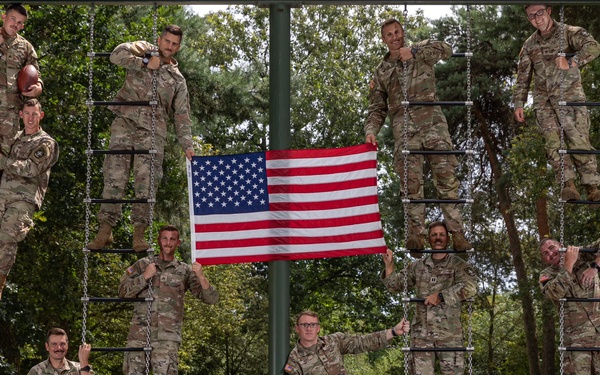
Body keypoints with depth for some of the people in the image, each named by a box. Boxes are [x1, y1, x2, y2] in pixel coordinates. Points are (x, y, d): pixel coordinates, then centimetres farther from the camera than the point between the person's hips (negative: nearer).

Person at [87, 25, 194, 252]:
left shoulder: (177, 79, 19)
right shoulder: (144, 50, 13)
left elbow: (182, 115, 16)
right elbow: (117, 55, -6)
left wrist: (187, 144, 5)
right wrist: (145, 63, -7)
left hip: (152, 130, 2)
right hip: (125, 122, -2)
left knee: (146, 181, -8)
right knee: (114, 175, -9)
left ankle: (139, 232, -5)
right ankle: (105, 229, -9)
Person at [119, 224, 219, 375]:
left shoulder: (185, 271, 11)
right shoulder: (143, 264, 14)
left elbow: (211, 298, 4)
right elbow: (123, 292, 6)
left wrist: (201, 276, -13)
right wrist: (144, 277, -6)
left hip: (167, 335, -2)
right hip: (139, 333, 2)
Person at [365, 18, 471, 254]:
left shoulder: (421, 52, 14)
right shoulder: (382, 72, 21)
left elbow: (446, 50, -6)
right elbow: (377, 108, 19)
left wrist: (415, 51, -16)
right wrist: (371, 131, 0)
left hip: (432, 119, -2)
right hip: (404, 126, 2)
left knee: (446, 176, -9)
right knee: (412, 181, -10)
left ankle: (457, 233, -12)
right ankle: (416, 234, -12)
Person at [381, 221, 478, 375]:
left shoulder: (458, 265, 1)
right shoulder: (417, 266, 13)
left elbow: (470, 287, -15)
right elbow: (396, 285, 19)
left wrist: (440, 296, -20)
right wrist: (389, 265, 2)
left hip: (449, 332, -3)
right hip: (422, 332, 3)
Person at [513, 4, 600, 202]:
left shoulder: (569, 33, -2)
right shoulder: (529, 45, 14)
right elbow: (523, 77, 19)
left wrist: (572, 62, -38)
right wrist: (518, 103, 9)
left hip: (569, 95, -4)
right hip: (543, 101, 4)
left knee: (578, 140, -13)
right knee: (553, 142, -11)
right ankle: (568, 185, -16)